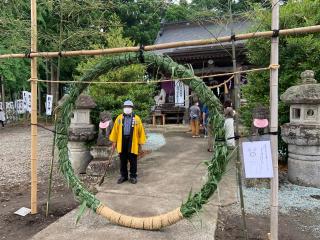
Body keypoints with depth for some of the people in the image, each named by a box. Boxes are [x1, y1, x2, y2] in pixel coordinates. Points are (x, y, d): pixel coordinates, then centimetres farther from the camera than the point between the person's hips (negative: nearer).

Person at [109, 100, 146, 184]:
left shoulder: (136, 118, 0)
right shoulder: (119, 118, 5)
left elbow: (140, 131, 0)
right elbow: (115, 129, 6)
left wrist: (140, 142, -2)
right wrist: (114, 141, 5)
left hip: (132, 143, -2)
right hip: (122, 142, 2)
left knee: (133, 161, 8)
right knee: (123, 160, 12)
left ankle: (133, 176, 21)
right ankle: (123, 176, 26)